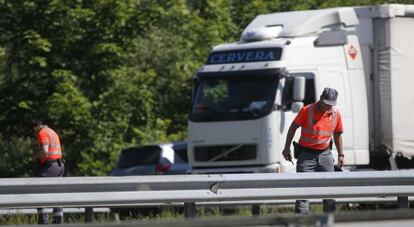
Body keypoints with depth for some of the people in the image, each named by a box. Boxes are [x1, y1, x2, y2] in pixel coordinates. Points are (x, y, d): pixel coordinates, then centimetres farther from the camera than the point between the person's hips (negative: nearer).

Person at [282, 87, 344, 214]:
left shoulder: (335, 114, 3)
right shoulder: (307, 111, -10)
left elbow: (337, 134, 15)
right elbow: (293, 127, -2)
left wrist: (341, 154, 13)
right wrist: (287, 148, -3)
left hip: (325, 154, 4)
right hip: (306, 155, -4)